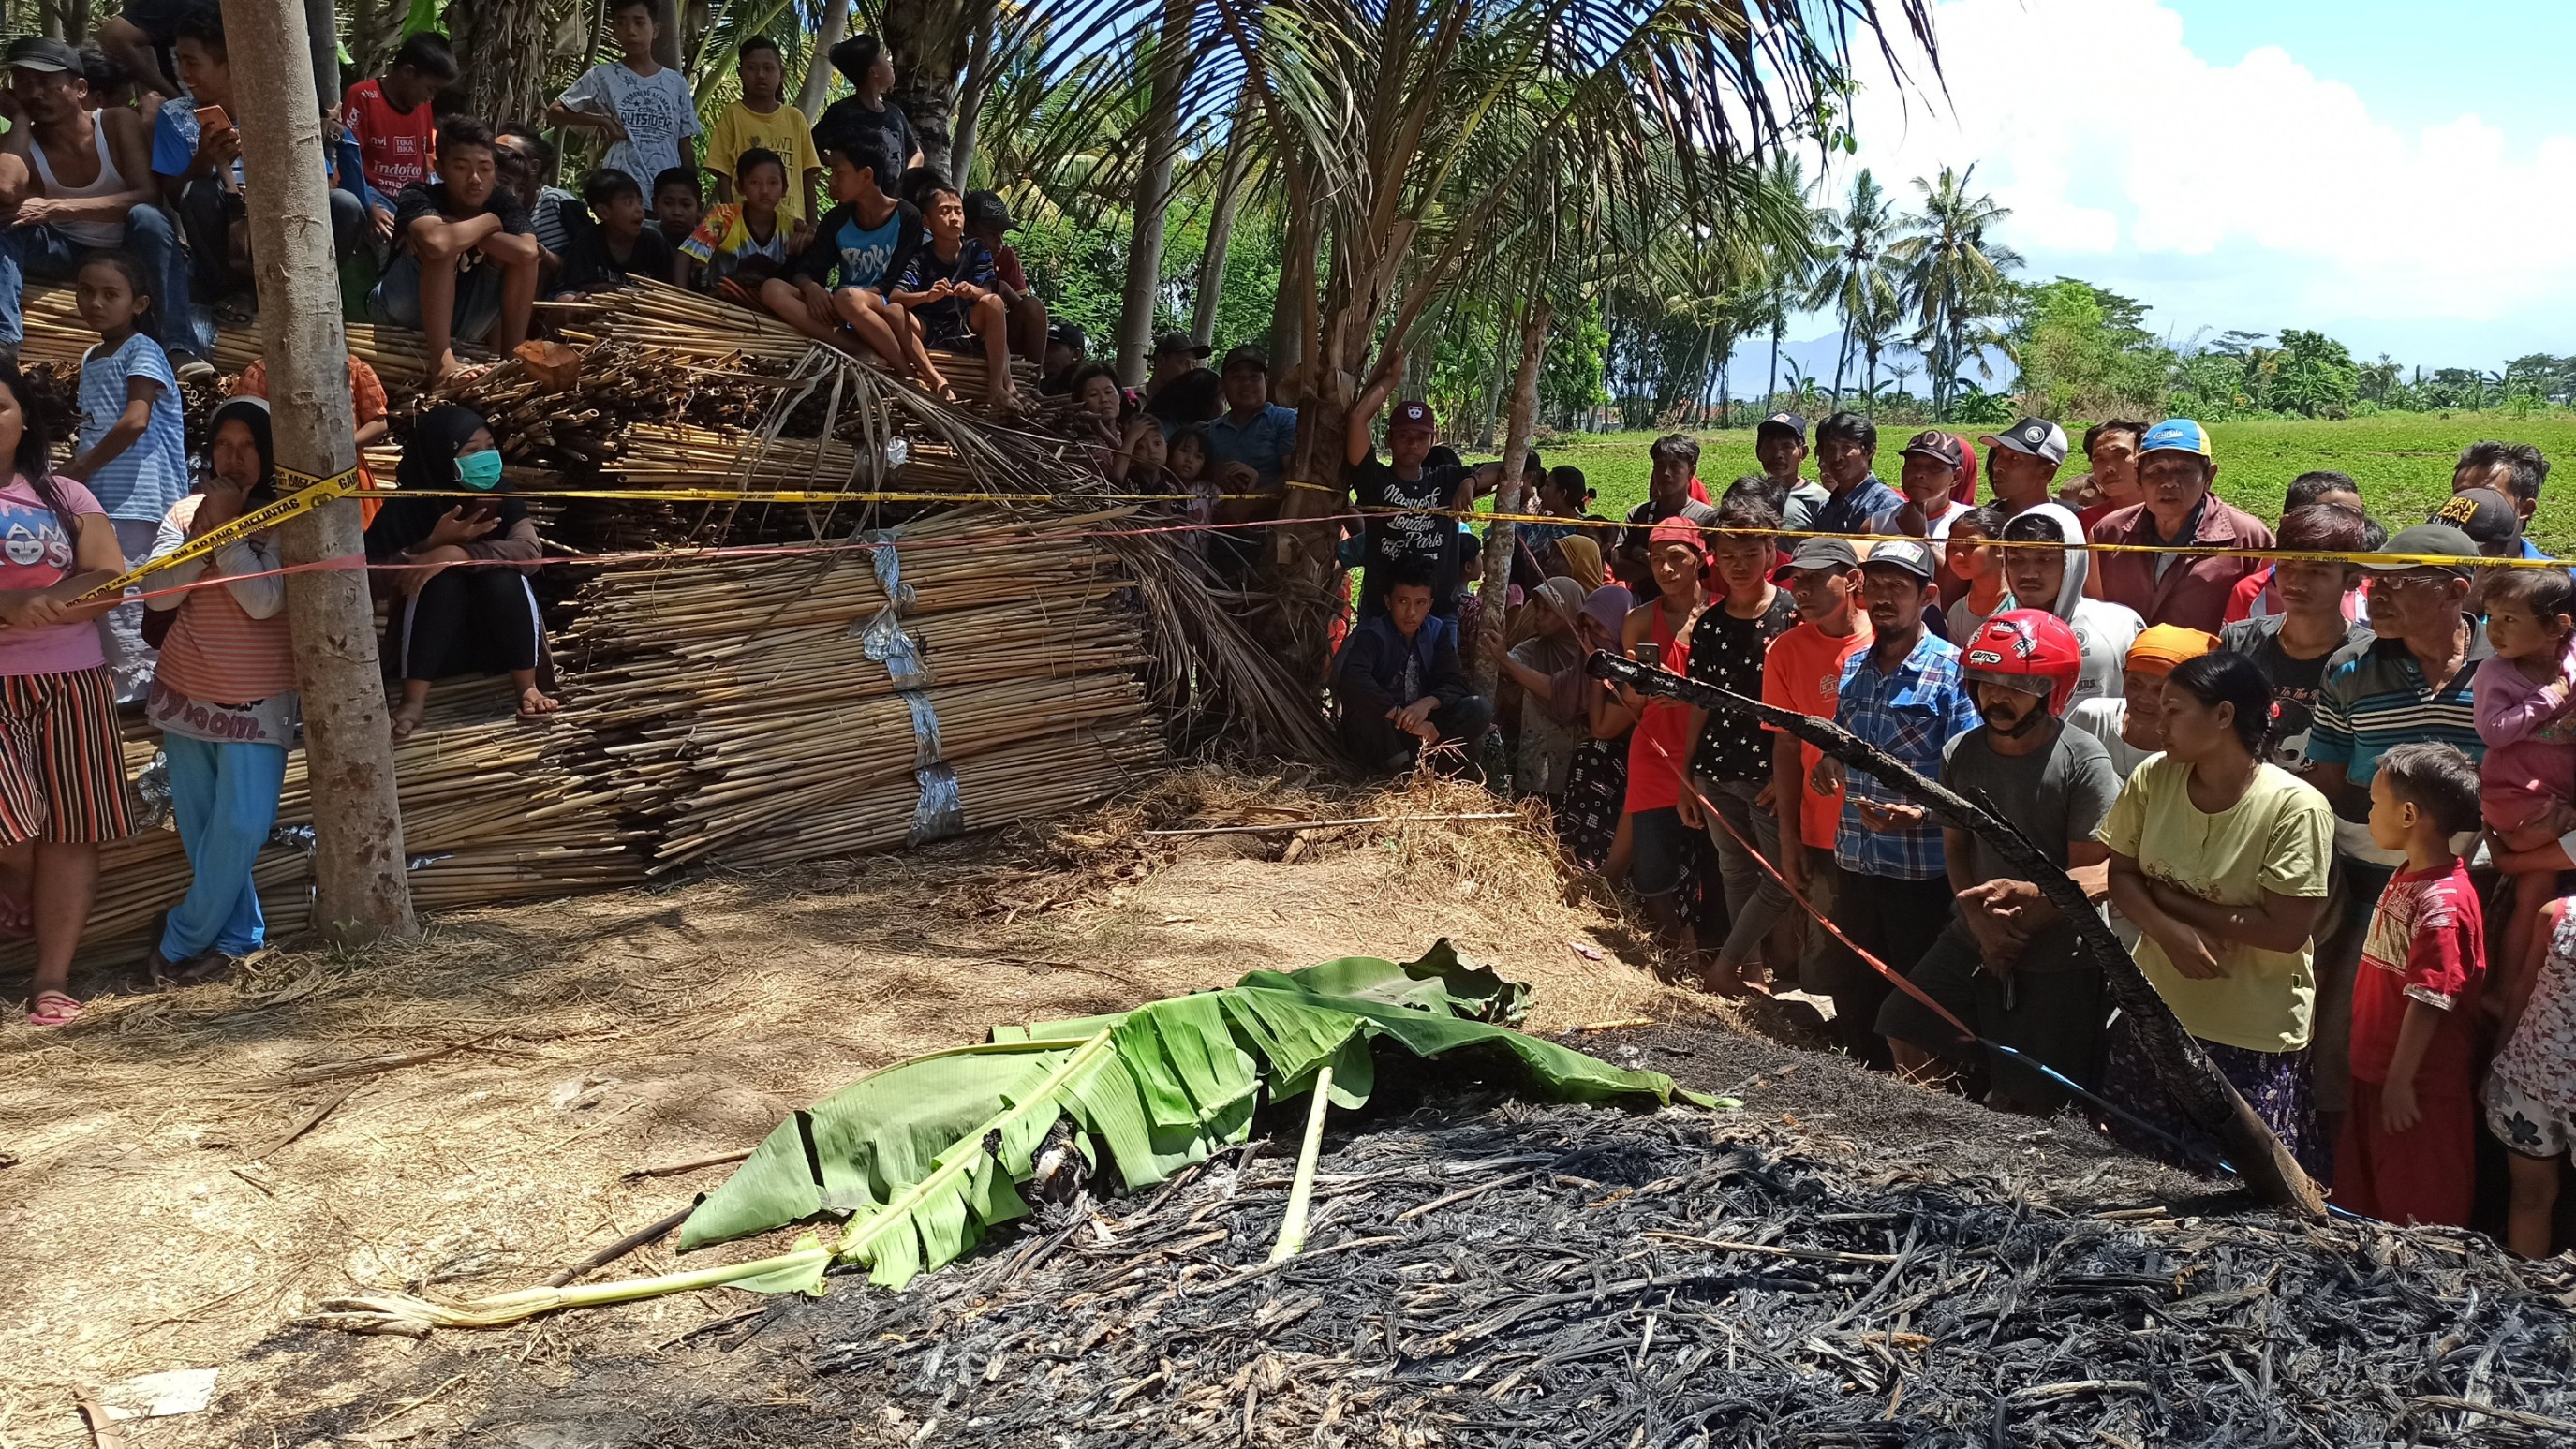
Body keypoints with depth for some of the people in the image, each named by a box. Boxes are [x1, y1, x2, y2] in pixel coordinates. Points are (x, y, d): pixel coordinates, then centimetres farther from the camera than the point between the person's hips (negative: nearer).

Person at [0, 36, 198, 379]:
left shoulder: (119, 124, -10)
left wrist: (61, 207, -31)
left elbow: (149, 196, -22)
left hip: (129, 251, -3)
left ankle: (180, 348, -48)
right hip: (68, 253, 3)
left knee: (146, 218, -35)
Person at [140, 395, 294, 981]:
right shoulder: (186, 512, 4)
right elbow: (159, 593, -8)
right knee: (198, 825, 8)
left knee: (240, 827, -10)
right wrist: (204, 528, -15)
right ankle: (237, 933, 21)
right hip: (185, 690, 4)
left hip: (257, 699, -4)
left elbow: (265, 601, -19)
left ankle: (183, 940, 6)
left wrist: (226, 529, -18)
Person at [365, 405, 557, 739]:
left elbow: (530, 551, -25)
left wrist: (458, 553, -37)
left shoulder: (501, 498, -7)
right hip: (434, 632, 0)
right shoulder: (407, 505, -9)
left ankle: (528, 687, -23)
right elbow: (377, 570, -14)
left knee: (503, 578, -29)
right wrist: (434, 543, -29)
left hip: (498, 630, 1)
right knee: (442, 581, -31)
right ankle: (414, 699, -35)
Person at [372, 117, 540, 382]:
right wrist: (489, 222, -26)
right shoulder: (418, 196, -20)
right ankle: (441, 359, -34)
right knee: (442, 247, -31)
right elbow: (437, 242, -45)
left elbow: (528, 253, -31)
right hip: (401, 308, -4)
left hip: (460, 319, 4)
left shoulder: (503, 204, -10)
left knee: (519, 253, -16)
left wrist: (464, 234, -27)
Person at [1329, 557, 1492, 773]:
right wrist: (1401, 715, -37)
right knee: (1360, 699, -35)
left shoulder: (1437, 632, 2)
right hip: (1376, 735, -5)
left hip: (1420, 727, 5)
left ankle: (1414, 761, -21)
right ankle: (1401, 770, -26)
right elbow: (1350, 678, -34)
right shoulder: (1371, 633, -15)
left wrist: (1428, 702, -26)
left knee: (1481, 708, -15)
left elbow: (1454, 683, -3)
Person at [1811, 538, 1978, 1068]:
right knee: (1848, 989, 17)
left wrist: (1923, 812, -31)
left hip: (1922, 868, -6)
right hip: (1855, 858, 7)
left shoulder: (1951, 670, -11)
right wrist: (1829, 765, -1)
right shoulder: (1854, 666, 9)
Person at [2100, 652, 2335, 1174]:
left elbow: (2286, 930, -20)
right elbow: (2122, 875, 2)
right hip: (2153, 1016, 5)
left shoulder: (2295, 807, -18)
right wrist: (2169, 930, -18)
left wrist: (2166, 896, -15)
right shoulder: (2152, 778, -4)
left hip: (2254, 1038, -5)